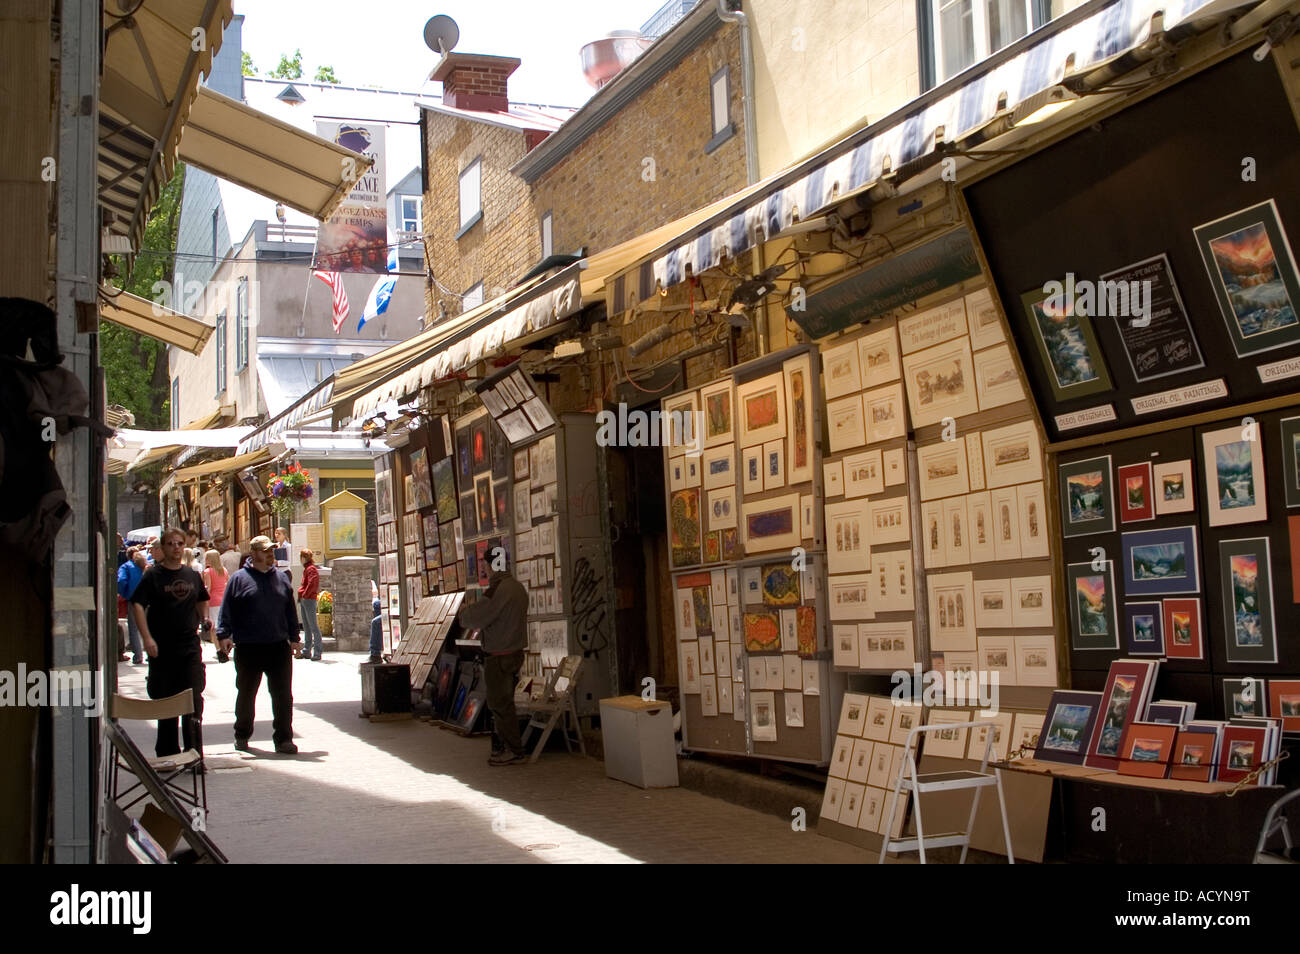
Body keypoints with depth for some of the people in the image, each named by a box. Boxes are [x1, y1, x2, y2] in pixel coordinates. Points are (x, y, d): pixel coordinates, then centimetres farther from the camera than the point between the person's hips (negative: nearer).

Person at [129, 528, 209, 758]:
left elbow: (202, 599, 28)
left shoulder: (193, 575, 10)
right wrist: (147, 638, -20)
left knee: (194, 700, -4)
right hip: (162, 648, -2)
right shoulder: (153, 575, -2)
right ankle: (167, 754, 17)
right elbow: (138, 605, -10)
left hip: (190, 646, 3)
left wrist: (204, 618, 9)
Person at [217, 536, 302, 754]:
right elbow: (227, 610, 0)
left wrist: (293, 638, 14)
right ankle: (242, 736, 28)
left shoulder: (281, 578, 12)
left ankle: (283, 739, 4)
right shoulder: (239, 579, 2)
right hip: (248, 648, -2)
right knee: (246, 694, 12)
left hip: (279, 647, 2)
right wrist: (224, 634, -10)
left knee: (283, 695, -2)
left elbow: (290, 611, 17)